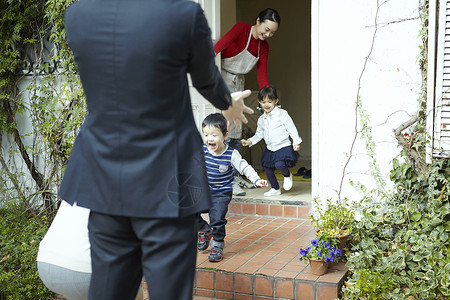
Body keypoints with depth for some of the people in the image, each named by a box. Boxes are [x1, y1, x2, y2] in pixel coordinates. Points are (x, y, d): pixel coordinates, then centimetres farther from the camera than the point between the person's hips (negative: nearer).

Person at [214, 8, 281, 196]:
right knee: (227, 128, -13)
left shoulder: (263, 47, 6)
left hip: (238, 82, 8)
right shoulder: (242, 28, -14)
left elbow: (262, 76, 2)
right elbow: (220, 44, -30)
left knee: (236, 131, 11)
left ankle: (236, 177, 20)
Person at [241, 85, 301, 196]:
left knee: (279, 164, -28)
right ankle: (275, 189, 32)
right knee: (268, 170, 9)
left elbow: (292, 129, -6)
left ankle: (287, 175, 7)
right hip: (270, 149, 6)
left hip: (283, 147, -6)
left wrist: (296, 142, -13)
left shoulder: (282, 114, -7)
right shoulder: (261, 119, 10)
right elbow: (259, 134, 18)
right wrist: (250, 141, 4)